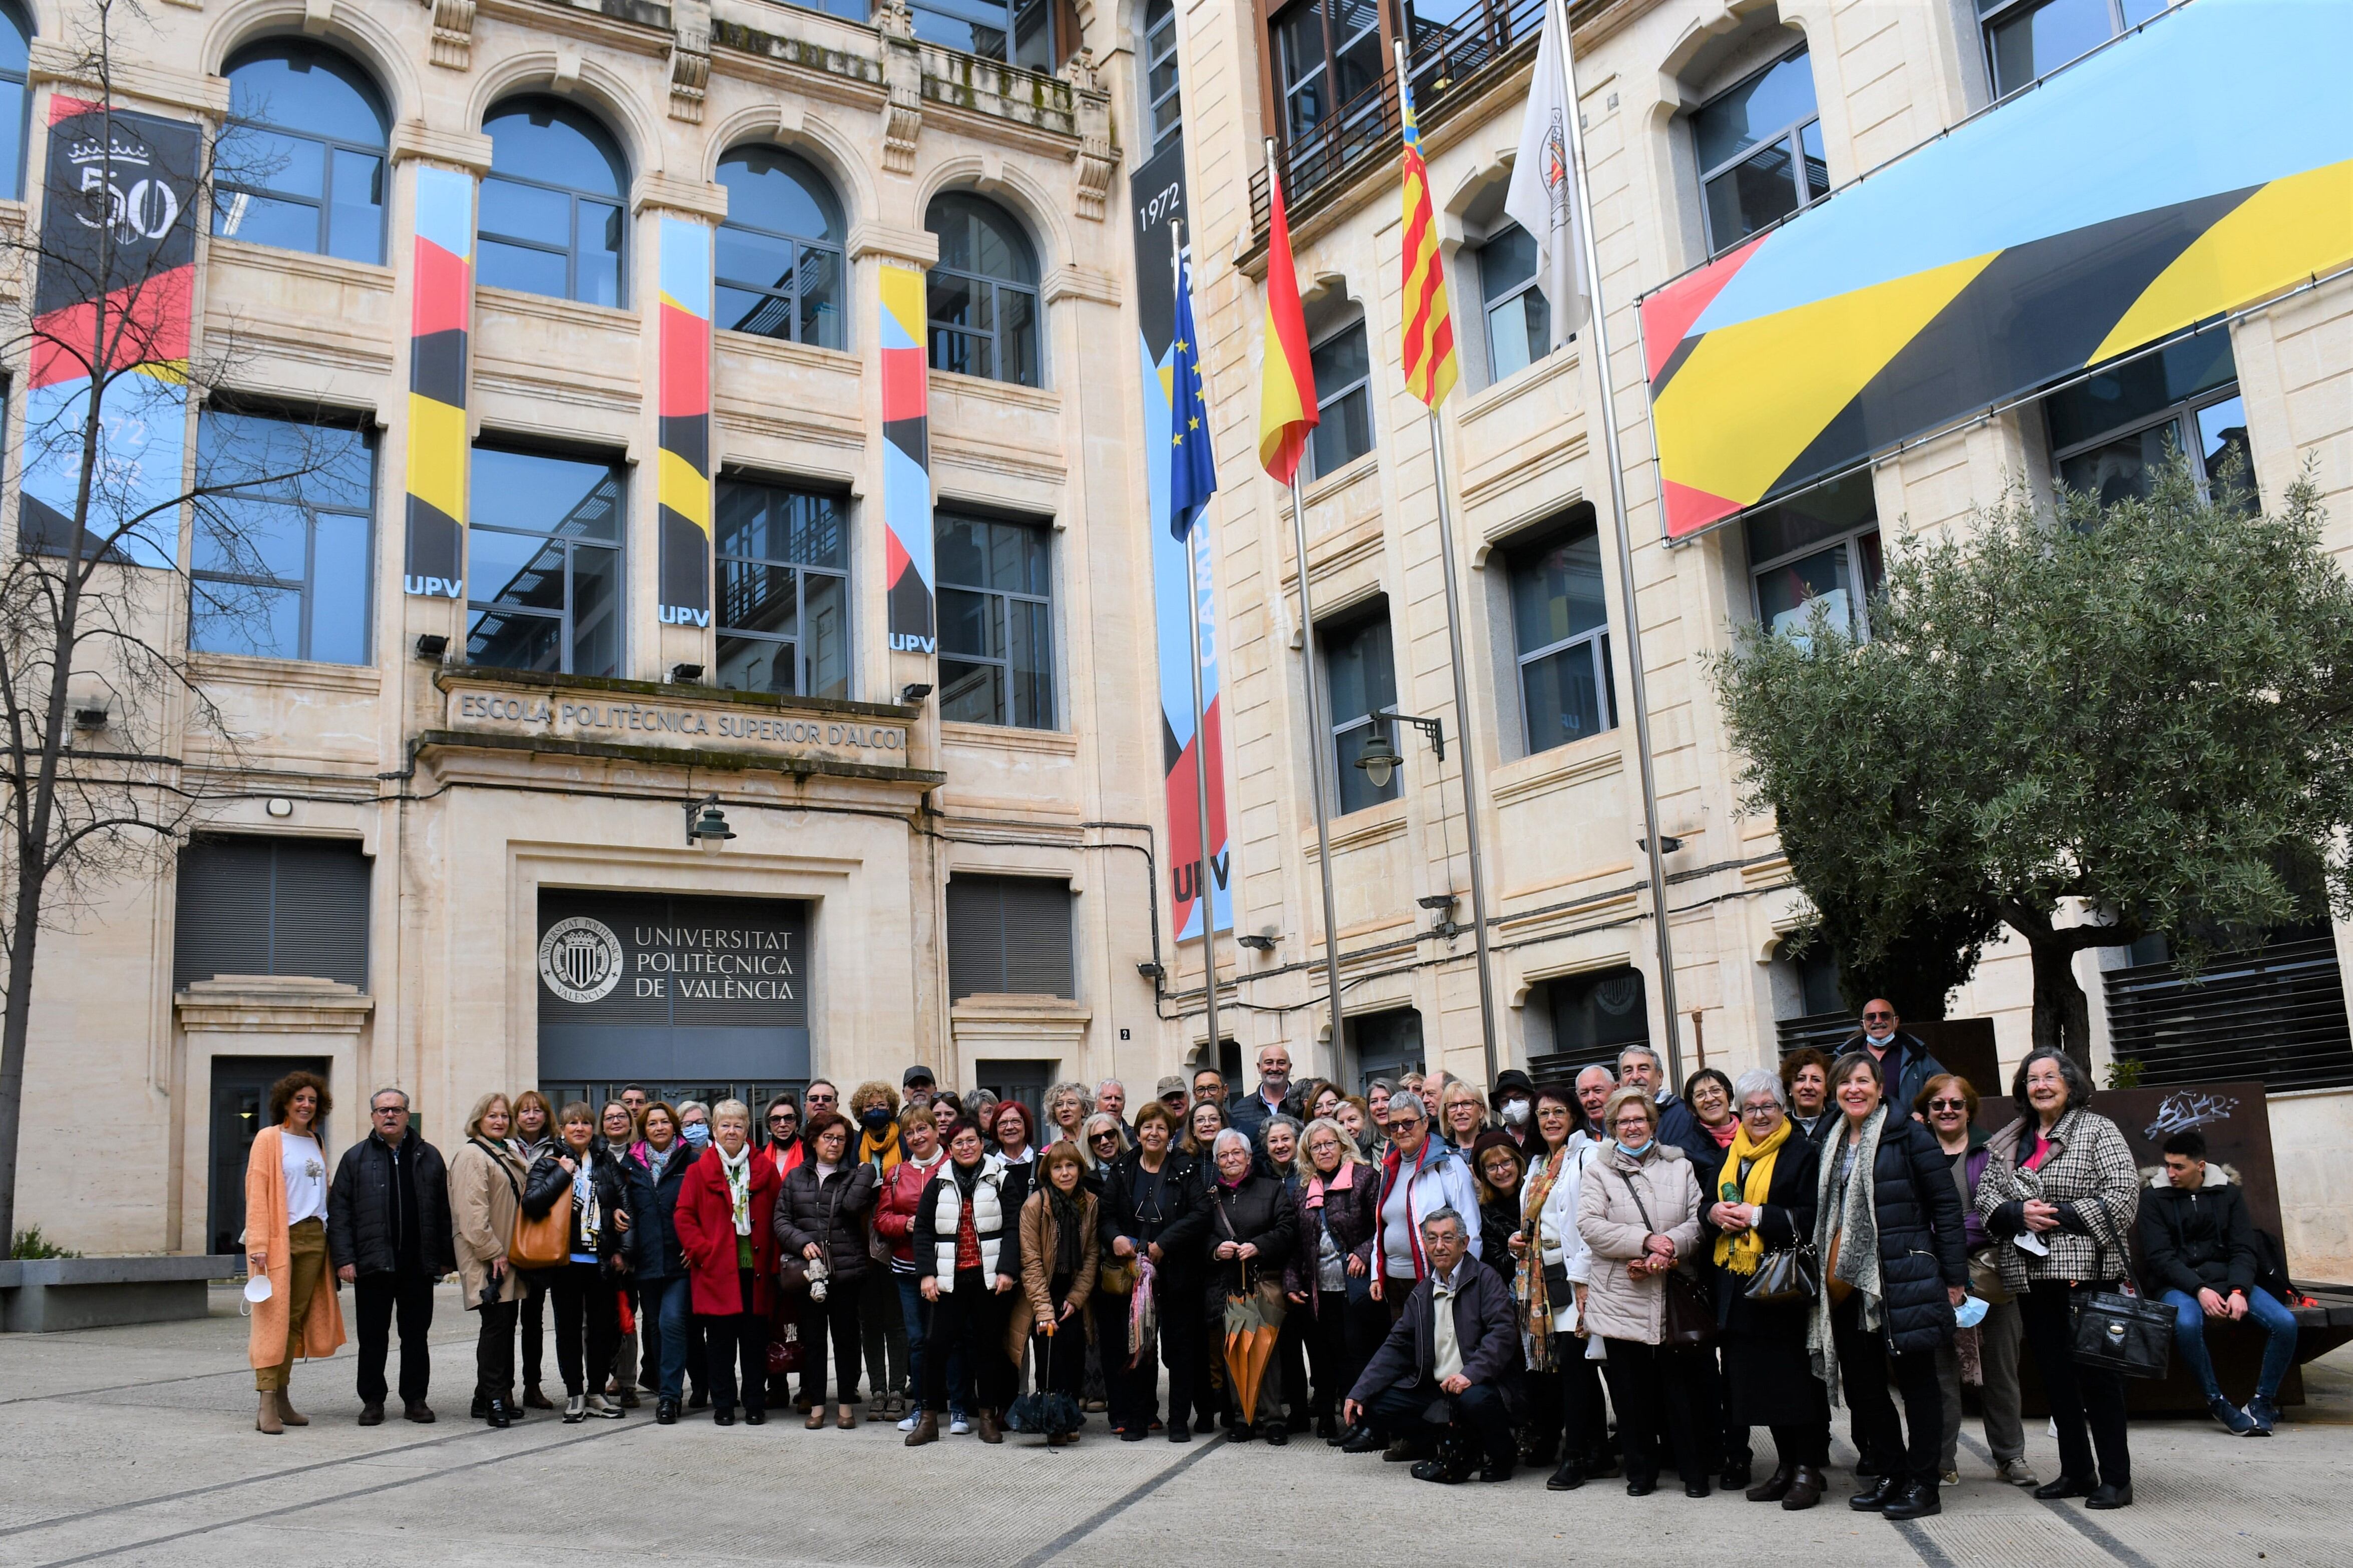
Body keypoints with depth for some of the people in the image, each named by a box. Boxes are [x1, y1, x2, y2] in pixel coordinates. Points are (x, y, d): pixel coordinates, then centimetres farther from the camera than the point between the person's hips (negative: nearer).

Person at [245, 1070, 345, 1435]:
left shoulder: (317, 1144, 17)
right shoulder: (269, 1139, -1)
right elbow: (256, 1193, -8)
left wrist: (326, 1233, 9)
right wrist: (258, 1244, -16)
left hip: (313, 1237, 6)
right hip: (280, 1239, -6)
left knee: (298, 1319, 6)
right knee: (275, 1318, -10)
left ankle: (281, 1397, 10)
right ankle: (266, 1404, -12)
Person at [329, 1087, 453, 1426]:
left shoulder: (429, 1157, 10)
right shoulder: (356, 1158, 6)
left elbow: (444, 1210, 9)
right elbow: (339, 1211, 1)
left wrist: (446, 1257, 3)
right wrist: (343, 1258, -9)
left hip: (418, 1265, 1)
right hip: (372, 1264, -1)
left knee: (416, 1335, 7)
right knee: (373, 1337, 5)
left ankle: (415, 1399, 16)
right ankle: (372, 1401, 16)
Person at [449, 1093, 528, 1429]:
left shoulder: (508, 1155, 20)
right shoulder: (472, 1155, -10)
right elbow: (472, 1212, -18)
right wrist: (493, 1253, -19)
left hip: (506, 1256, 9)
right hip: (486, 1259, -9)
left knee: (505, 1324, 8)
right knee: (496, 1323, -10)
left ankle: (489, 1397, 15)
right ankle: (492, 1400, -5)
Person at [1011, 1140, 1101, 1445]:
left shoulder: (1090, 1204, 1)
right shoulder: (1034, 1205, -12)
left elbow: (1091, 1256, 4)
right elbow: (1031, 1262, -14)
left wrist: (1076, 1298, -6)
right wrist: (1044, 1310, -19)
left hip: (1072, 1295, 4)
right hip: (1043, 1292, -4)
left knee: (1075, 1356, -6)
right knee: (1053, 1354, -12)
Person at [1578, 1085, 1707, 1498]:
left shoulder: (1679, 1166, 12)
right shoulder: (1599, 1172, 6)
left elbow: (1699, 1219, 2)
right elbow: (1590, 1226, -6)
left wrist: (1669, 1249, -15)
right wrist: (1646, 1240, -15)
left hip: (1673, 1296, 1)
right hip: (1621, 1298, 0)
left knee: (1680, 1384, 1)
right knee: (1631, 1388, 4)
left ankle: (1694, 1471, 13)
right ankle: (1641, 1471, 16)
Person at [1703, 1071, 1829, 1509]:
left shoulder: (1802, 1153, -5)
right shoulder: (1731, 1155, 15)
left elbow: (1812, 1218, -15)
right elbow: (1706, 1206, 20)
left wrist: (1757, 1216, -18)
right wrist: (1715, 1214, -2)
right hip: (1739, 1287, 7)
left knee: (1796, 1378, -4)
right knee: (1760, 1379, 10)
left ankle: (1809, 1469, 6)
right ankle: (1785, 1465, 21)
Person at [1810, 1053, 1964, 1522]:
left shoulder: (1909, 1136, -5)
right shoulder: (1832, 1144, 14)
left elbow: (1945, 1206, -5)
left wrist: (1953, 1276, -8)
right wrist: (1822, 1272, 14)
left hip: (1901, 1279, -7)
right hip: (1846, 1284, 7)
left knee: (1916, 1378, 2)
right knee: (1860, 1384, 9)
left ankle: (1923, 1484, 10)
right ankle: (1889, 1474, 22)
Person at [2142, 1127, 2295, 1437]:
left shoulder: (2228, 1192, 9)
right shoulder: (2155, 1198, 1)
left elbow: (2244, 1250, 3)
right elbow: (2160, 1257, -6)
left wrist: (2239, 1291, -15)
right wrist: (2199, 1290, -21)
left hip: (2226, 1278, 3)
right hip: (2178, 1284, -3)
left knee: (2285, 1322, -22)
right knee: (2186, 1324, -37)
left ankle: (2263, 1403, -4)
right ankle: (2217, 1402, -17)